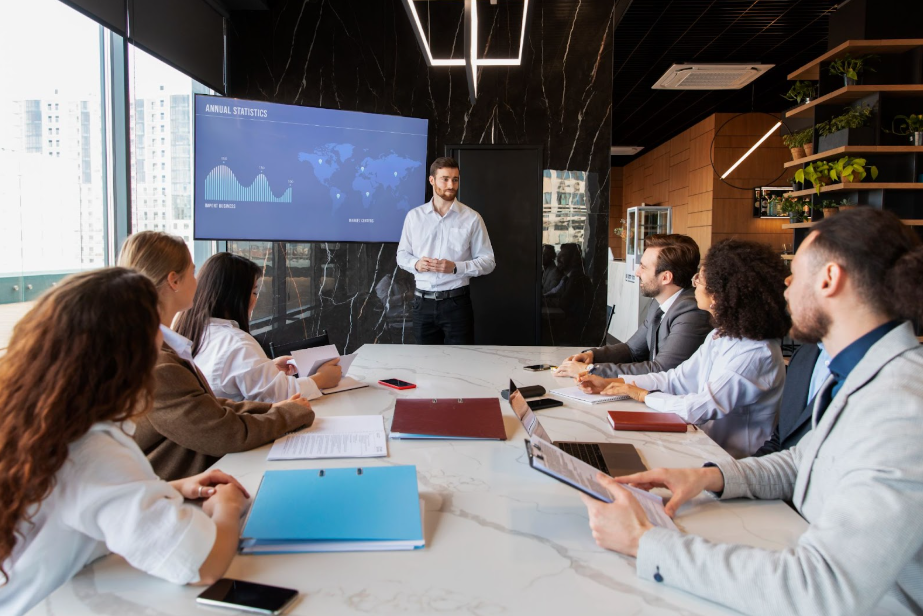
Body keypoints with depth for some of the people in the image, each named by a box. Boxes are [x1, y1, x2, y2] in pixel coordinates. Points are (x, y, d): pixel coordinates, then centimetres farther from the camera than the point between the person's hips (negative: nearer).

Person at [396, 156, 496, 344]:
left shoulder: (472, 218, -3)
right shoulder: (414, 216, 5)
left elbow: (488, 261, -2)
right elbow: (402, 255, 13)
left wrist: (455, 267, -16)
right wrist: (416, 264, -9)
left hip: (456, 303, -2)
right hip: (423, 302, 3)